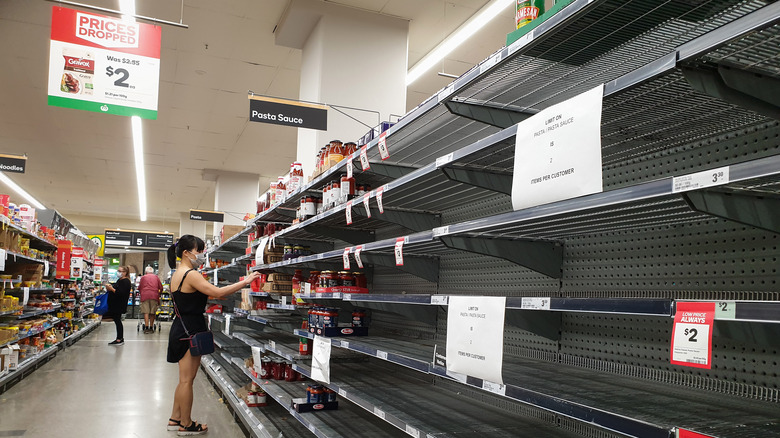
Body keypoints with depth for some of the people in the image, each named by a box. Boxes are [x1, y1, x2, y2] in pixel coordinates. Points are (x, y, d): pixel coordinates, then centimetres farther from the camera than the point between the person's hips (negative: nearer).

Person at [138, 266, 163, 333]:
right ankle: (151, 327, 6)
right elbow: (161, 287, 14)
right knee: (152, 312, 5)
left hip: (145, 295, -1)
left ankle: (146, 328, -11)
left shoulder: (143, 277, 15)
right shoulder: (156, 277, 17)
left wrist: (141, 293, 32)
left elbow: (139, 288, 14)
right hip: (154, 295, 1)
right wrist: (159, 294, 29)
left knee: (146, 312, -3)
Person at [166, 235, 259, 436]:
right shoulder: (191, 275, -19)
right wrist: (245, 282, -22)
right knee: (187, 380, 1)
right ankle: (186, 425, 12)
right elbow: (218, 292, -26)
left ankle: (176, 419, 28)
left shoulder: (178, 274, 14)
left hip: (181, 328, 10)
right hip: (190, 331, -10)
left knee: (184, 379, 19)